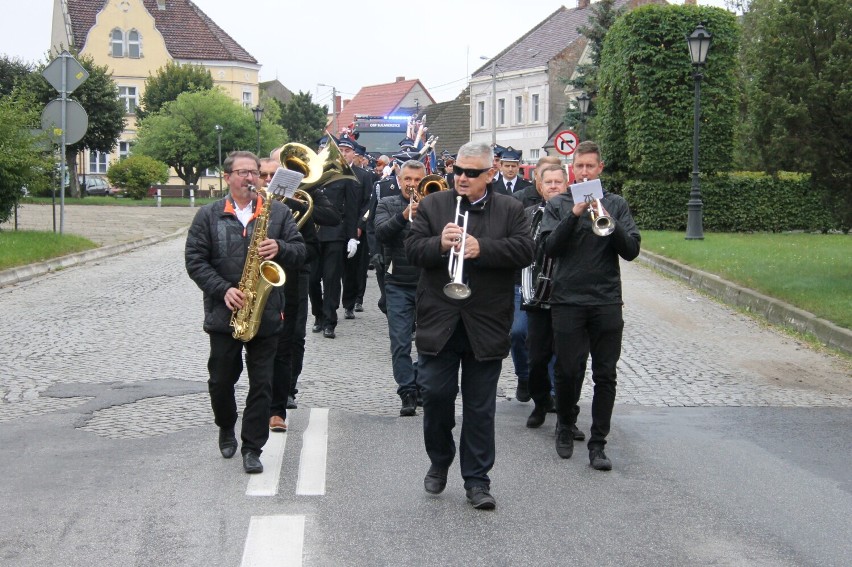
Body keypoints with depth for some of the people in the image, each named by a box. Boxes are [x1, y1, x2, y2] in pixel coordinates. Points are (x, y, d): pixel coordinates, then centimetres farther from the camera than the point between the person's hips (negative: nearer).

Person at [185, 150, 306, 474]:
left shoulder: (278, 213, 5)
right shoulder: (208, 216, 2)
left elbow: (301, 252, 3)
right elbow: (195, 260, -3)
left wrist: (280, 249, -18)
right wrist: (222, 290, -15)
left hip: (265, 314, 0)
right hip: (223, 313, 0)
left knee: (262, 383, 1)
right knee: (221, 379, 11)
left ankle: (252, 447, 11)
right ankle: (226, 428, 38)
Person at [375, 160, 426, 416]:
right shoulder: (388, 204, 7)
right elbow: (380, 234, -10)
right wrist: (404, 215, -24)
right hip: (398, 284, 0)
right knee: (400, 343, -3)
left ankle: (422, 385, 20)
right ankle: (407, 393, 3)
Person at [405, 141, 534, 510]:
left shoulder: (510, 210, 4)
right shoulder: (433, 205, 6)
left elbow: (524, 251, -10)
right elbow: (412, 249, -2)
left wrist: (481, 248, -22)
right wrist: (439, 243, -22)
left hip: (486, 324, 0)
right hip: (439, 322, 1)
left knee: (480, 406, 6)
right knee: (435, 394, 2)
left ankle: (477, 479, 15)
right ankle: (439, 461, 26)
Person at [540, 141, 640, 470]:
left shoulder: (616, 205, 9)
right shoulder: (558, 205, 6)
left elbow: (631, 251, 0)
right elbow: (550, 248, -7)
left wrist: (609, 222, -16)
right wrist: (575, 214, -18)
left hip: (607, 303, 1)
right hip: (567, 300, -1)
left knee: (605, 375, 1)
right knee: (568, 372, 3)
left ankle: (598, 443, 8)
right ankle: (564, 428, 27)